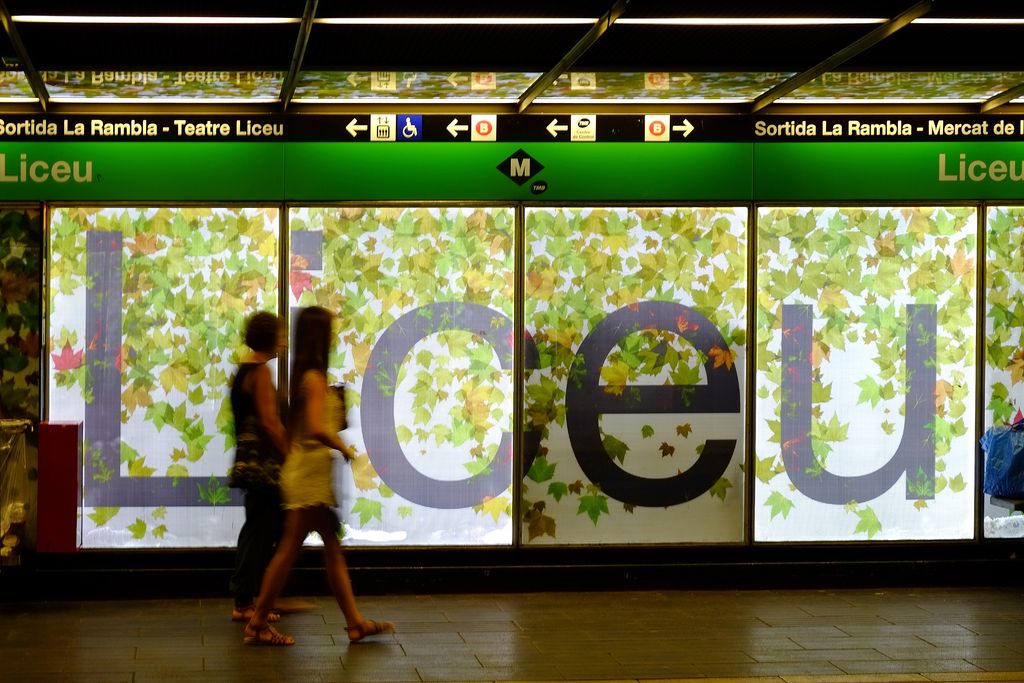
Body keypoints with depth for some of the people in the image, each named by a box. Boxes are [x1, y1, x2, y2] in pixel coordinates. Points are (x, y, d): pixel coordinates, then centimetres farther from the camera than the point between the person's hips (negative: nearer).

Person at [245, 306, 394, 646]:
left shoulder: (303, 376, 12)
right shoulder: (315, 378, -16)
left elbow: (297, 426, 15)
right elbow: (317, 429, -27)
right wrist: (344, 448, -12)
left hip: (308, 470, 10)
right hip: (311, 470, -10)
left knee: (333, 548, 10)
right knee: (289, 548, -3)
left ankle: (355, 622, 13)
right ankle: (258, 623, 4)